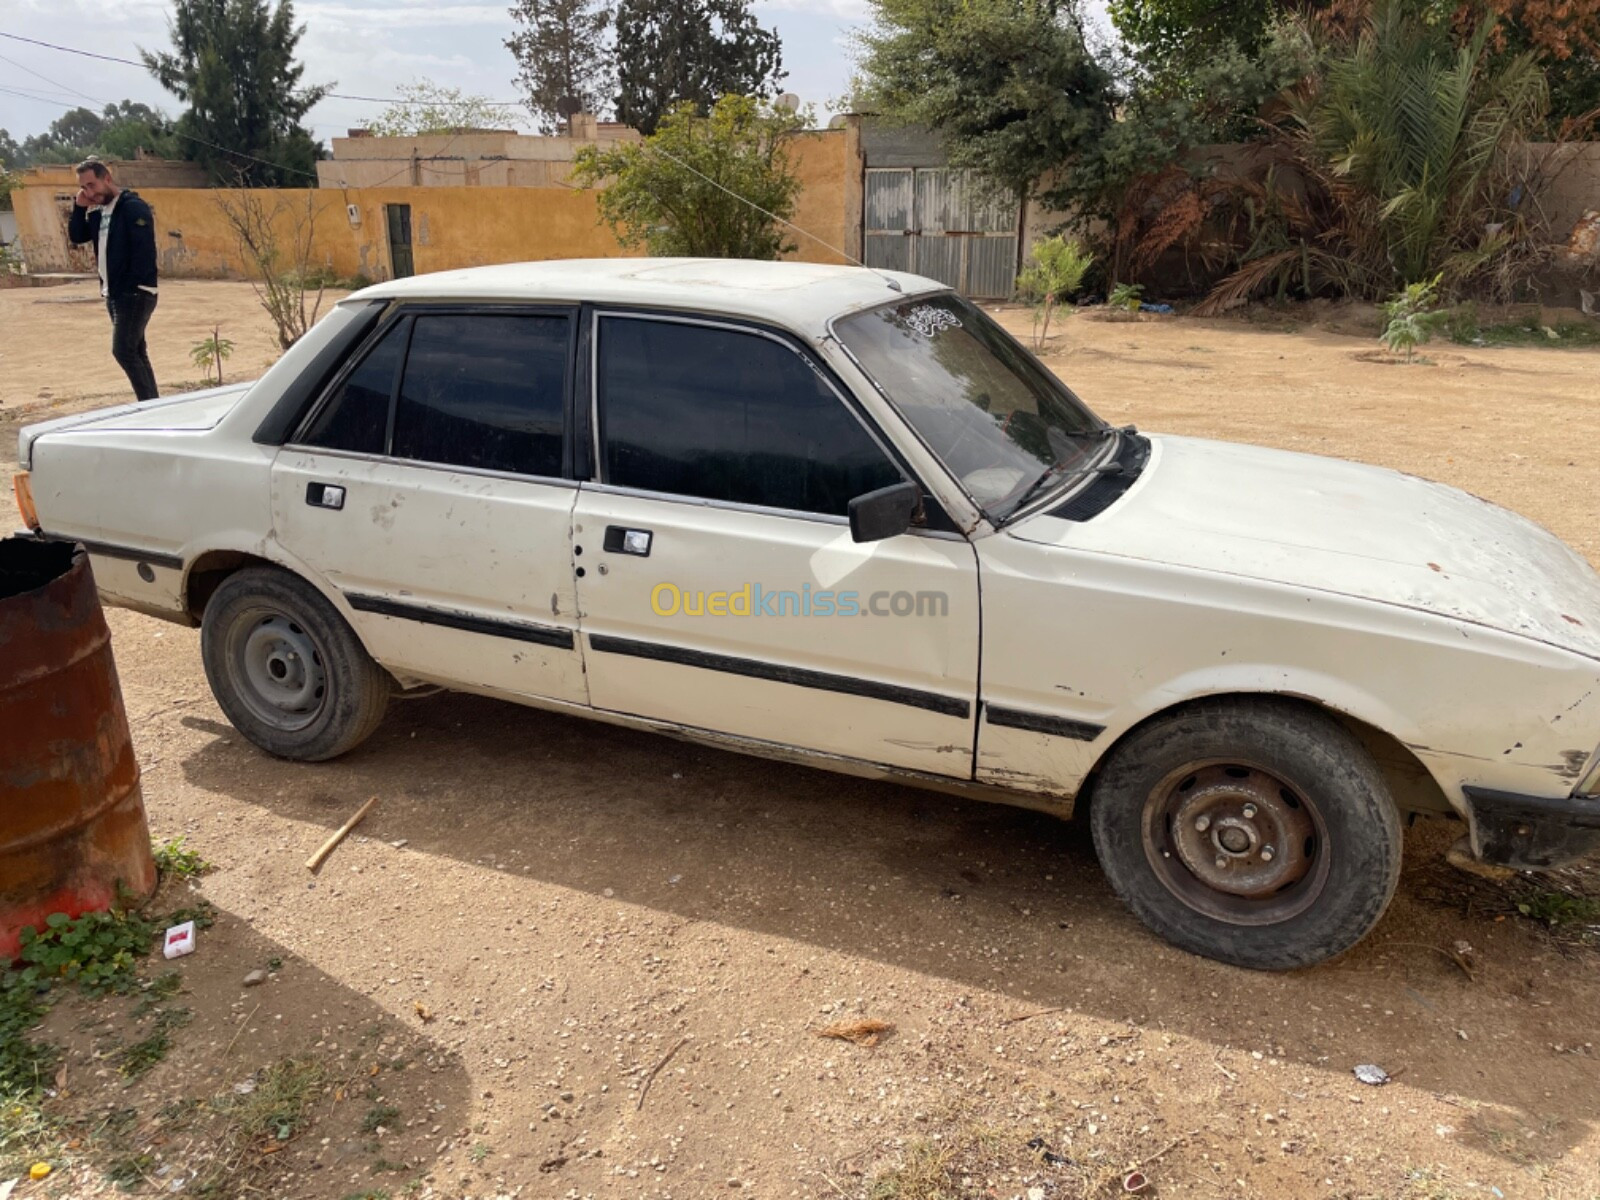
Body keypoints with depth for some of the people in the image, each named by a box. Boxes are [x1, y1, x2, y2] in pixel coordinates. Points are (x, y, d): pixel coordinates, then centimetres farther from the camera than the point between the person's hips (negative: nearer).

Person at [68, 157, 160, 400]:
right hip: (113, 293, 9)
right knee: (135, 351, 10)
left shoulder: (133, 208, -11)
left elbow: (144, 251, -18)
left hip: (135, 293, -9)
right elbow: (76, 237, 15)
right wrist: (79, 207, 1)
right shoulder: (98, 212, 15)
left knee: (123, 350, -15)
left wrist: (132, 287, -19)